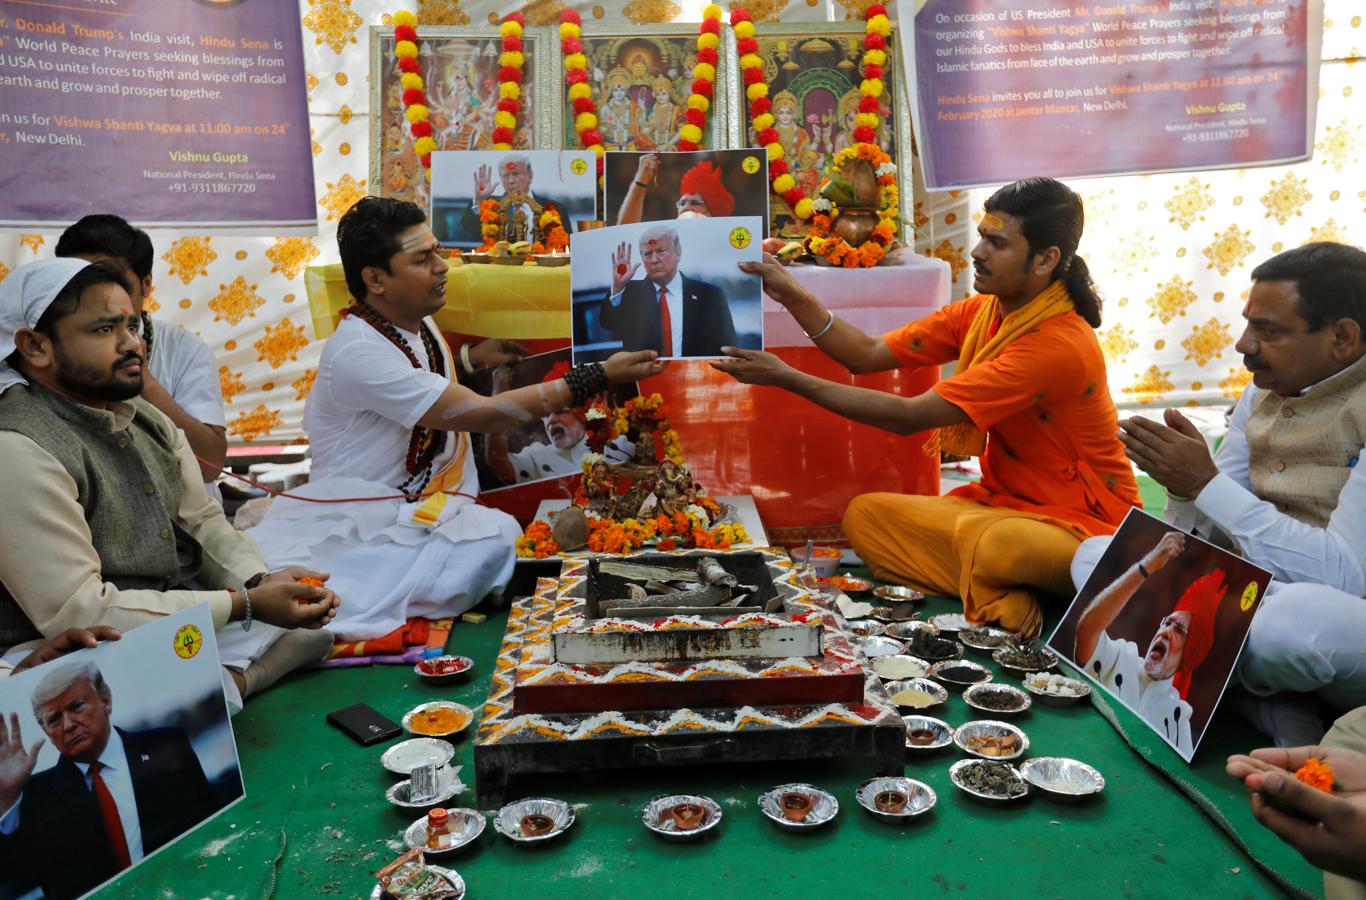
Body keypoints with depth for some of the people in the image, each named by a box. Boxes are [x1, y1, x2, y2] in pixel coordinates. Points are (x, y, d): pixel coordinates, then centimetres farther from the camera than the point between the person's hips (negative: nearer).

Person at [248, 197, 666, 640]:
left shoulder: (419, 323, 7)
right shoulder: (359, 352, -21)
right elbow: (481, 414, -24)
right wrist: (599, 376, -23)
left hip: (423, 508, 9)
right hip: (358, 524, -8)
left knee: (500, 535, -22)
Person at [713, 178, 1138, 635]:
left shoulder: (1059, 345, -26)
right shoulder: (981, 311, 1)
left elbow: (907, 416, -27)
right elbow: (869, 355, -2)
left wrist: (787, 378, -25)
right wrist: (794, 298, -13)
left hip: (1080, 525, -8)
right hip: (1000, 501, 8)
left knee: (997, 547, -42)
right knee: (864, 514, -10)